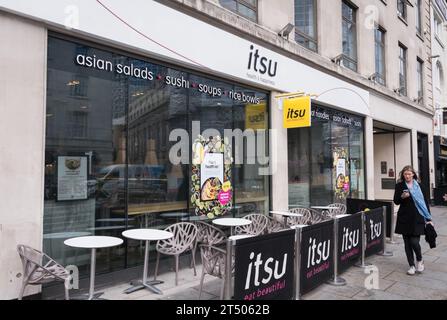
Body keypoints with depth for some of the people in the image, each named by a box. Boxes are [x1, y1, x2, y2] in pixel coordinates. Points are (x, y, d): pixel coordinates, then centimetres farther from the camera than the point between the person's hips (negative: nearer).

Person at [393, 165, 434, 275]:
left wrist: (428, 218, 3)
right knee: (407, 243, 5)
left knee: (414, 242, -7)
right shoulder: (399, 186, 3)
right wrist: (402, 197, -18)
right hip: (404, 218, 1)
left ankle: (419, 260, 22)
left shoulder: (419, 186, 4)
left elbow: (425, 202, 6)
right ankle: (412, 266, 20)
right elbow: (396, 201, 3)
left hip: (417, 218, -1)